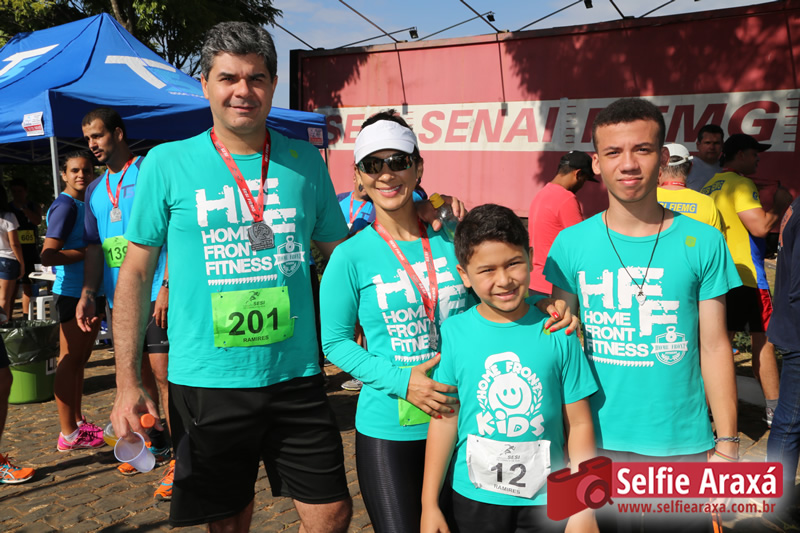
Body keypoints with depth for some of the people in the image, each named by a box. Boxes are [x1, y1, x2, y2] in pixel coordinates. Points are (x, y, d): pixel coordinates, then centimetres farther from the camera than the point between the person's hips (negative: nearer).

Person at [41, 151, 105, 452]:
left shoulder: (85, 204, 14)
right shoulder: (65, 206, -13)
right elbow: (48, 256, -21)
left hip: (91, 292, 9)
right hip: (72, 293, -9)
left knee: (80, 360, 16)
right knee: (69, 362, -2)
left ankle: (78, 423, 27)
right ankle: (68, 434, 5)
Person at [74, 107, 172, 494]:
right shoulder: (95, 189, 17)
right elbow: (94, 247, 18)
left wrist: (167, 285, -17)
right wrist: (87, 295, 7)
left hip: (155, 294, -7)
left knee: (163, 372, -9)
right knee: (136, 375, 13)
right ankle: (154, 442, 28)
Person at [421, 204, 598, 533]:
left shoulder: (557, 333, -8)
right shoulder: (454, 332, -8)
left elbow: (578, 424, -3)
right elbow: (445, 419, -3)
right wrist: (429, 504, 0)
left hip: (547, 500, 0)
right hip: (474, 498, 0)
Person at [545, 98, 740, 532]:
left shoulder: (703, 243, -5)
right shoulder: (570, 244, -4)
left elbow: (714, 348, 0)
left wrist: (727, 446, 0)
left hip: (683, 445, 0)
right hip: (596, 444, 0)